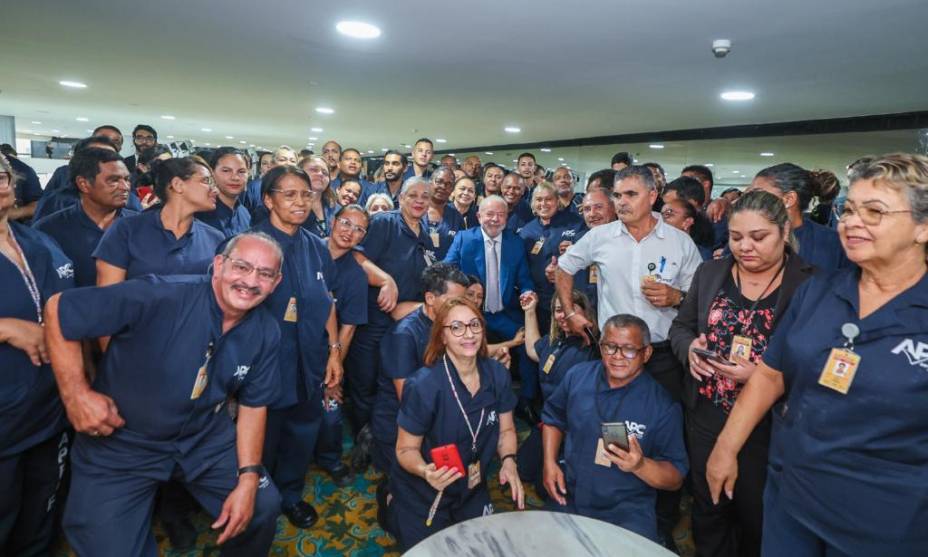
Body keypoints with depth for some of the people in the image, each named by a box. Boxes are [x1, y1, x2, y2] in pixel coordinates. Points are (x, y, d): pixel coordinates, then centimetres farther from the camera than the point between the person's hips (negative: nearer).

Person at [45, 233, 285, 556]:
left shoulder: (265, 333, -11)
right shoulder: (160, 296, -29)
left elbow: (253, 403, -2)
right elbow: (58, 309, -19)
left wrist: (248, 479, -8)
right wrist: (76, 394, -19)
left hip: (207, 437, 4)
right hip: (120, 441, -3)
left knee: (263, 508, 7)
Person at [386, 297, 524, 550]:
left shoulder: (497, 374, -14)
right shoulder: (423, 386, -29)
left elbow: (506, 429, -1)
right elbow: (406, 449, -18)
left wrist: (508, 461, -19)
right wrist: (425, 471, -38)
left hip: (472, 488, 5)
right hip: (423, 494, -5)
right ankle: (393, 506, 30)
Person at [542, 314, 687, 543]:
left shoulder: (663, 406, -10)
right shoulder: (578, 375, -2)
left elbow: (676, 479, -6)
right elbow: (553, 418, 13)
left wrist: (641, 466, -25)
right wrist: (549, 462, 0)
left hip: (628, 514, -2)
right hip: (568, 500, 3)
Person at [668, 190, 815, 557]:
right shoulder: (710, 272, 0)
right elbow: (680, 327, 7)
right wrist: (690, 347, -14)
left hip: (767, 427, -3)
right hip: (706, 417, 3)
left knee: (756, 520, 19)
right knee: (707, 511, 22)